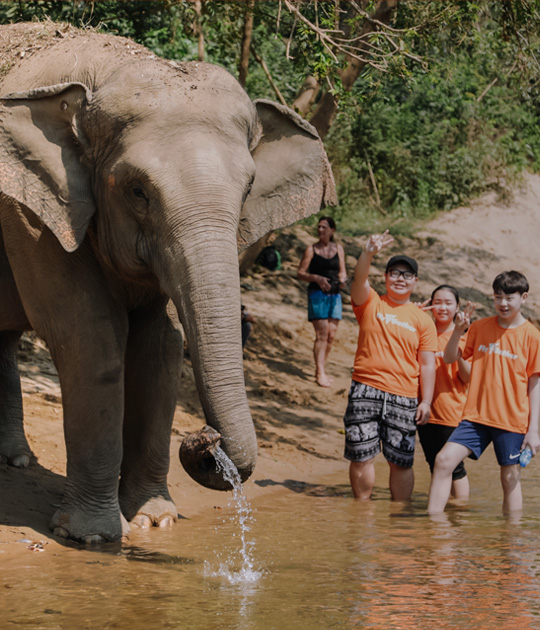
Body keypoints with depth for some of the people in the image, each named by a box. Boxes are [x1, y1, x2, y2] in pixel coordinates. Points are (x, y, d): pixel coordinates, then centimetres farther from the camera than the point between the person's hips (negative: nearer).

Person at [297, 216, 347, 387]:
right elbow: (301, 272, -1)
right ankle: (320, 373, -10)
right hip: (317, 294, -4)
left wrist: (342, 279, -9)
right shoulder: (312, 250, 1)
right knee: (322, 333, -11)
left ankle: (321, 370, 14)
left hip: (334, 294, 4)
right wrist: (316, 278, -18)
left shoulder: (338, 249, 11)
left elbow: (342, 271, 14)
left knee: (331, 334, 3)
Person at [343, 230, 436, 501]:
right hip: (365, 390, 0)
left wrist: (426, 401, -1)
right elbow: (359, 279, -13)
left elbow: (427, 364, 7)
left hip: (404, 397, 0)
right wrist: (369, 253, -32)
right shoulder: (370, 303, 9)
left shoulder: (423, 321, 10)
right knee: (361, 456, 0)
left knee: (401, 461, 1)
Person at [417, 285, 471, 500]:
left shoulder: (463, 337, -3)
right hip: (427, 410, 4)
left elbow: (468, 378, -4)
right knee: (435, 466, 12)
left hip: (452, 413, -4)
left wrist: (458, 353, -24)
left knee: (454, 467, -3)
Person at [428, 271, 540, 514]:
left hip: (512, 420, -3)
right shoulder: (480, 327, 7)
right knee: (444, 460, -11)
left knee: (510, 478, 2)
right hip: (477, 415, 3)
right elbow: (450, 358, 13)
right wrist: (458, 329, -5)